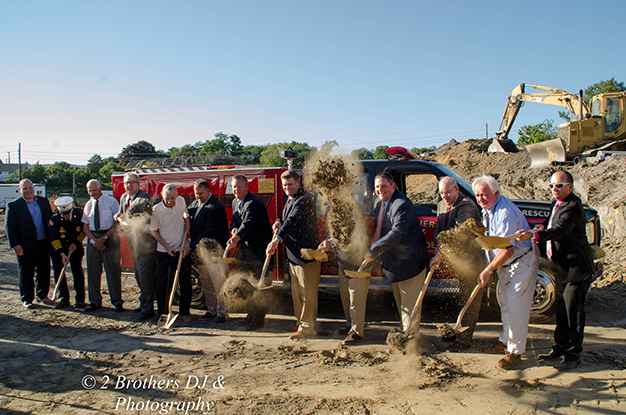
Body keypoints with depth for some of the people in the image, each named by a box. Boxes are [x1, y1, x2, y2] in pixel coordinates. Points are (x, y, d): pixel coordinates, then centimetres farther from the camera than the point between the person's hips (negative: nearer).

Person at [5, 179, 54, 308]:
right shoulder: (13, 205, -4)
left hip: (44, 244, 4)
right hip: (26, 246, -4)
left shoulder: (44, 201, 8)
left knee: (44, 271, 13)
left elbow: (51, 219, 14)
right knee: (26, 274, 5)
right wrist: (15, 244, -12)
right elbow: (9, 227, -5)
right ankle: (27, 299, 20)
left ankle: (42, 295, 29)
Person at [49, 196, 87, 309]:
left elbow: (84, 230, -1)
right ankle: (64, 298, 10)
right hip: (58, 248, 0)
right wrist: (62, 254, -25)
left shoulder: (79, 213, -16)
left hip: (75, 247, 0)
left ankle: (80, 298, 5)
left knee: (77, 271, -3)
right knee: (58, 271, -2)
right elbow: (54, 239, -18)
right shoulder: (54, 219, -19)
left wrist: (76, 243, -10)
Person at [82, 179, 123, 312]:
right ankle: (95, 301, 17)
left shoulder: (111, 201, -2)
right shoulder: (88, 205, 11)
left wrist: (104, 238, -13)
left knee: (113, 270, -2)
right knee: (93, 270, 5)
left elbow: (117, 223, -6)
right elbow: (85, 226, 8)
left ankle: (117, 301, 6)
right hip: (93, 238, 4)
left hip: (110, 236, -4)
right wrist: (93, 240, -8)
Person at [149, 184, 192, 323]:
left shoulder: (181, 201, -2)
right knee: (162, 283, 2)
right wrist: (167, 247, -10)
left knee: (186, 282, 3)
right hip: (164, 252, -2)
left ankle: (185, 312, 16)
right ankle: (163, 313, 17)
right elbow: (153, 231, -2)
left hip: (182, 249, 2)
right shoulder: (156, 210, -12)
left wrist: (187, 219, -1)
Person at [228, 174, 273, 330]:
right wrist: (233, 228, -9)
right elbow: (234, 219, 15)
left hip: (258, 248, -9)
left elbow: (248, 222, -35)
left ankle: (259, 319, 4)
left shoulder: (253, 203, -20)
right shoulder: (235, 202, 11)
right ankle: (251, 314, 30)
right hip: (246, 247, 9)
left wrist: (237, 237, -50)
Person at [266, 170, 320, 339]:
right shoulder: (289, 199, 15)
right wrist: (278, 222, 2)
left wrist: (277, 239, -42)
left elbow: (292, 220, -31)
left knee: (307, 292, -3)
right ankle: (300, 322, 28)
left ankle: (307, 327, 6)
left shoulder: (305, 199, -17)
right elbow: (285, 217, 27)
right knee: (296, 292, 16)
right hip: (292, 253, 9)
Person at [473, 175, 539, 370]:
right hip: (505, 265, 9)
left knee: (516, 306, -4)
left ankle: (515, 351, 9)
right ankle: (505, 341, 34)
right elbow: (490, 238, 16)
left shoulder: (505, 213, -29)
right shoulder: (487, 209, 2)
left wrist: (487, 271, -22)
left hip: (522, 262, -9)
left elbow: (507, 250, -29)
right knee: (505, 302, 18)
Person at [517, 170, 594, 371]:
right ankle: (559, 348, 29)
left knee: (573, 312, -2)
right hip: (561, 265, 10)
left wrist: (534, 235, -47)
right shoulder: (557, 203, 11)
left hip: (575, 267, -10)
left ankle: (573, 355, 9)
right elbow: (552, 223, 23)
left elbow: (560, 230, -34)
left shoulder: (573, 206, -19)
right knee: (562, 309, 17)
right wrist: (542, 227, 0)